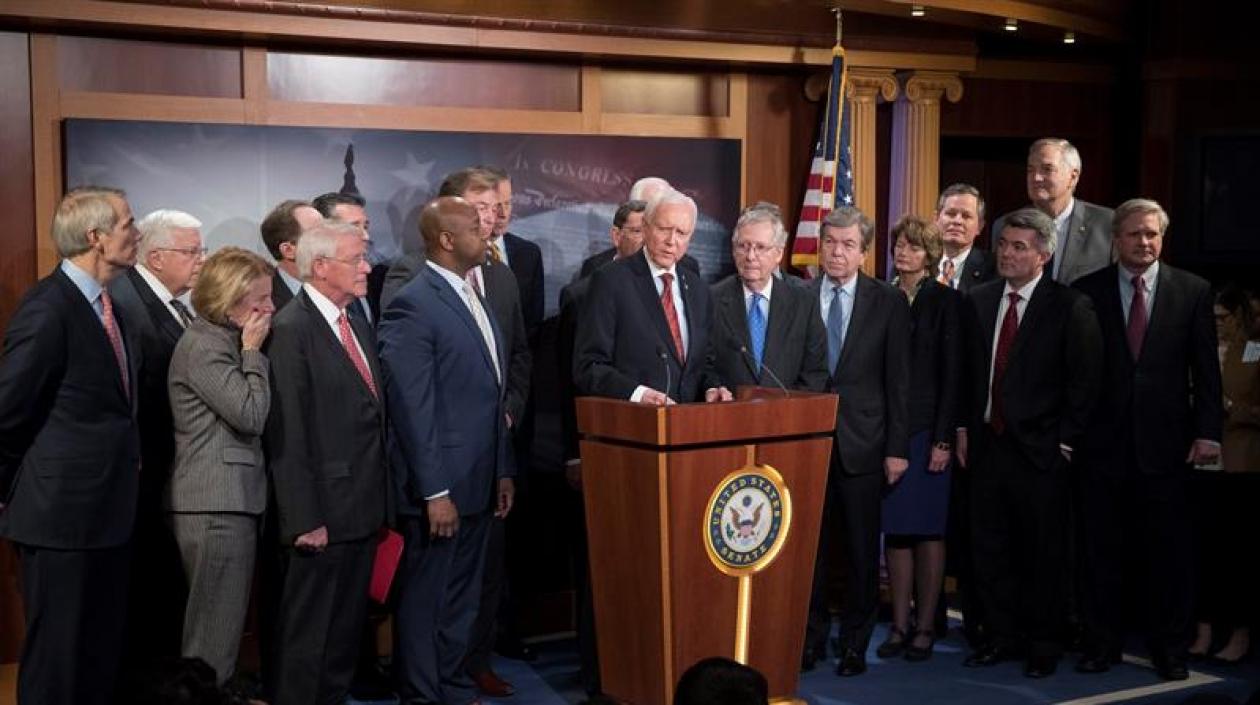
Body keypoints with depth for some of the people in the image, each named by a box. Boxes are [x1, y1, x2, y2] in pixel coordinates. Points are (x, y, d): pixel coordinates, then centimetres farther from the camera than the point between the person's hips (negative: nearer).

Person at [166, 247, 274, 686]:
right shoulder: (202, 345, -12)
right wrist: (253, 351, -9)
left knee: (225, 620, 15)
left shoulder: (225, 341, 17)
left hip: (232, 500, 10)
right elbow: (250, 414, -17)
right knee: (215, 629, -5)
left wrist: (250, 350, 11)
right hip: (215, 504, -10)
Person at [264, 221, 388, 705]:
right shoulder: (291, 330, -14)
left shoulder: (358, 326, 13)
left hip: (363, 511, 8)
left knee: (347, 628, 17)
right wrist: (305, 519, -19)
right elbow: (288, 436, -18)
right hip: (324, 515, -8)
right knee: (308, 633, 4)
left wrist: (379, 501, 12)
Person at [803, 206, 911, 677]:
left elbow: (898, 381, 0)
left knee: (862, 550, 6)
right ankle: (811, 637, 20)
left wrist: (898, 447, -3)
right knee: (808, 546, 6)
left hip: (862, 443, -1)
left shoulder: (889, 302, 1)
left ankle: (855, 642, 19)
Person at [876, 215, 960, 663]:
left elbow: (952, 373, -5)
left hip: (926, 428, -3)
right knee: (894, 530, 6)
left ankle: (925, 627, 8)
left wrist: (943, 439, -11)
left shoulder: (944, 301, -1)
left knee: (927, 529, 1)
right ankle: (900, 625, 13)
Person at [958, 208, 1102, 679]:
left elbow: (1085, 380, -7)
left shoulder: (1071, 307, -7)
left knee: (1044, 552, 6)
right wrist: (963, 428, 9)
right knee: (989, 549, 10)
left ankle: (1043, 645, 19)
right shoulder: (978, 301, 8)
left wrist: (1065, 442, -9)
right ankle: (1002, 637, 24)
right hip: (987, 444, 5)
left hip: (1040, 450, -5)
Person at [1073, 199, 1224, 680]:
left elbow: (1206, 369, 2)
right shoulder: (1087, 291, 2)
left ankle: (1169, 649, 19)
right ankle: (1102, 644, 20)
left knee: (1169, 553, 6)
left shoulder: (1193, 291, 3)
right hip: (1103, 442, 0)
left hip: (1165, 443, 0)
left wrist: (1207, 431, -5)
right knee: (1102, 552, 8)